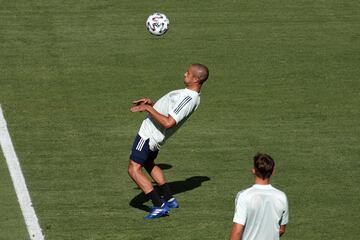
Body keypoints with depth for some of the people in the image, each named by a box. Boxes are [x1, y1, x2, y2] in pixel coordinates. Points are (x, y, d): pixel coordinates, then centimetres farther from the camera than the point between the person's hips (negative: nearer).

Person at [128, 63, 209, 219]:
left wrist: (148, 108, -26)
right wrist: (151, 103, 9)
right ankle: (169, 199, 30)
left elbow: (168, 123, -34)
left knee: (134, 169, -6)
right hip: (158, 137, 10)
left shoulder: (187, 98, -28)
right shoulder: (193, 96, 5)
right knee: (148, 164, 30)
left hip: (149, 134, -10)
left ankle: (159, 206, -9)